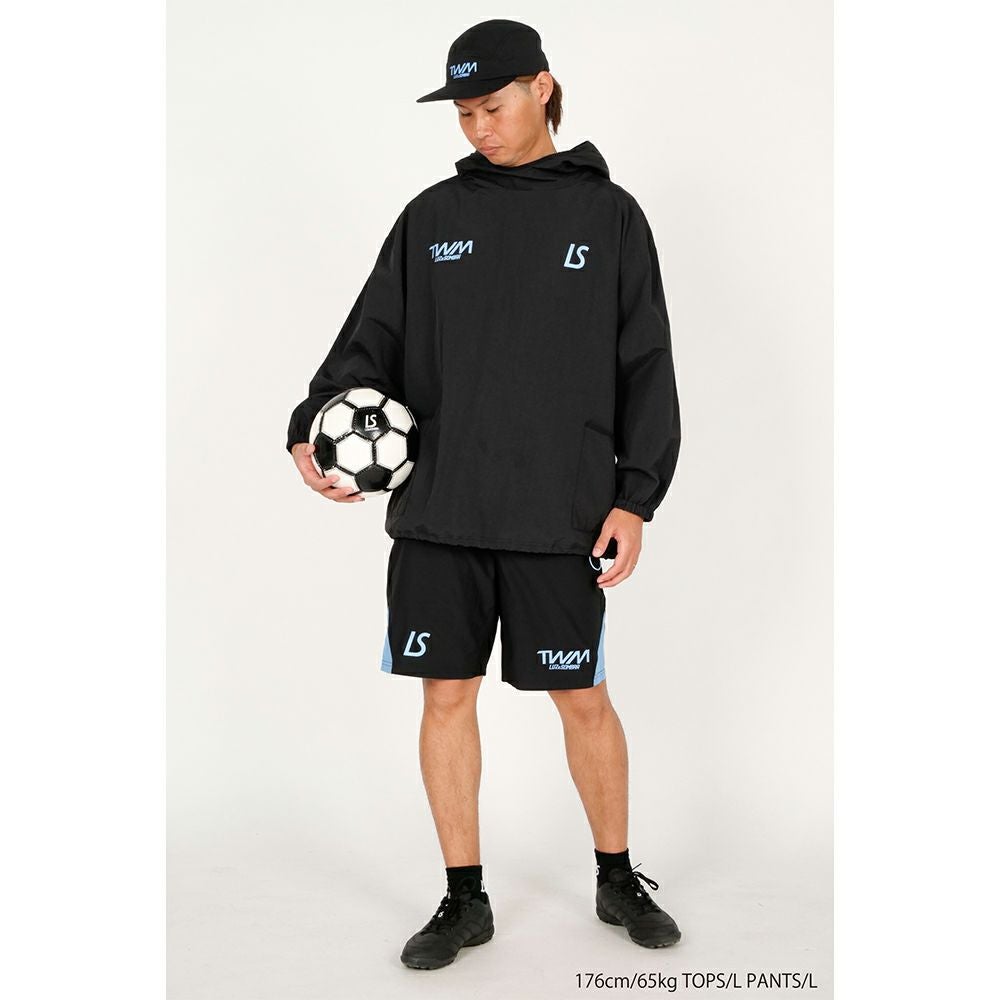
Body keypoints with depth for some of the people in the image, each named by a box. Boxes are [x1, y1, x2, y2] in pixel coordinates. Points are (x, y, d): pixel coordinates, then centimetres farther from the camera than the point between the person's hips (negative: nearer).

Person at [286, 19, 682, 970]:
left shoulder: (608, 214, 4)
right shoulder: (431, 215, 10)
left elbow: (645, 368, 2)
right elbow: (372, 341, 7)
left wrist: (636, 499, -6)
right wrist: (312, 427, -11)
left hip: (558, 515, -2)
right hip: (436, 509, 3)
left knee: (582, 698, 5)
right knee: (446, 694, 6)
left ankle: (618, 878, 27)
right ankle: (463, 898, 21)